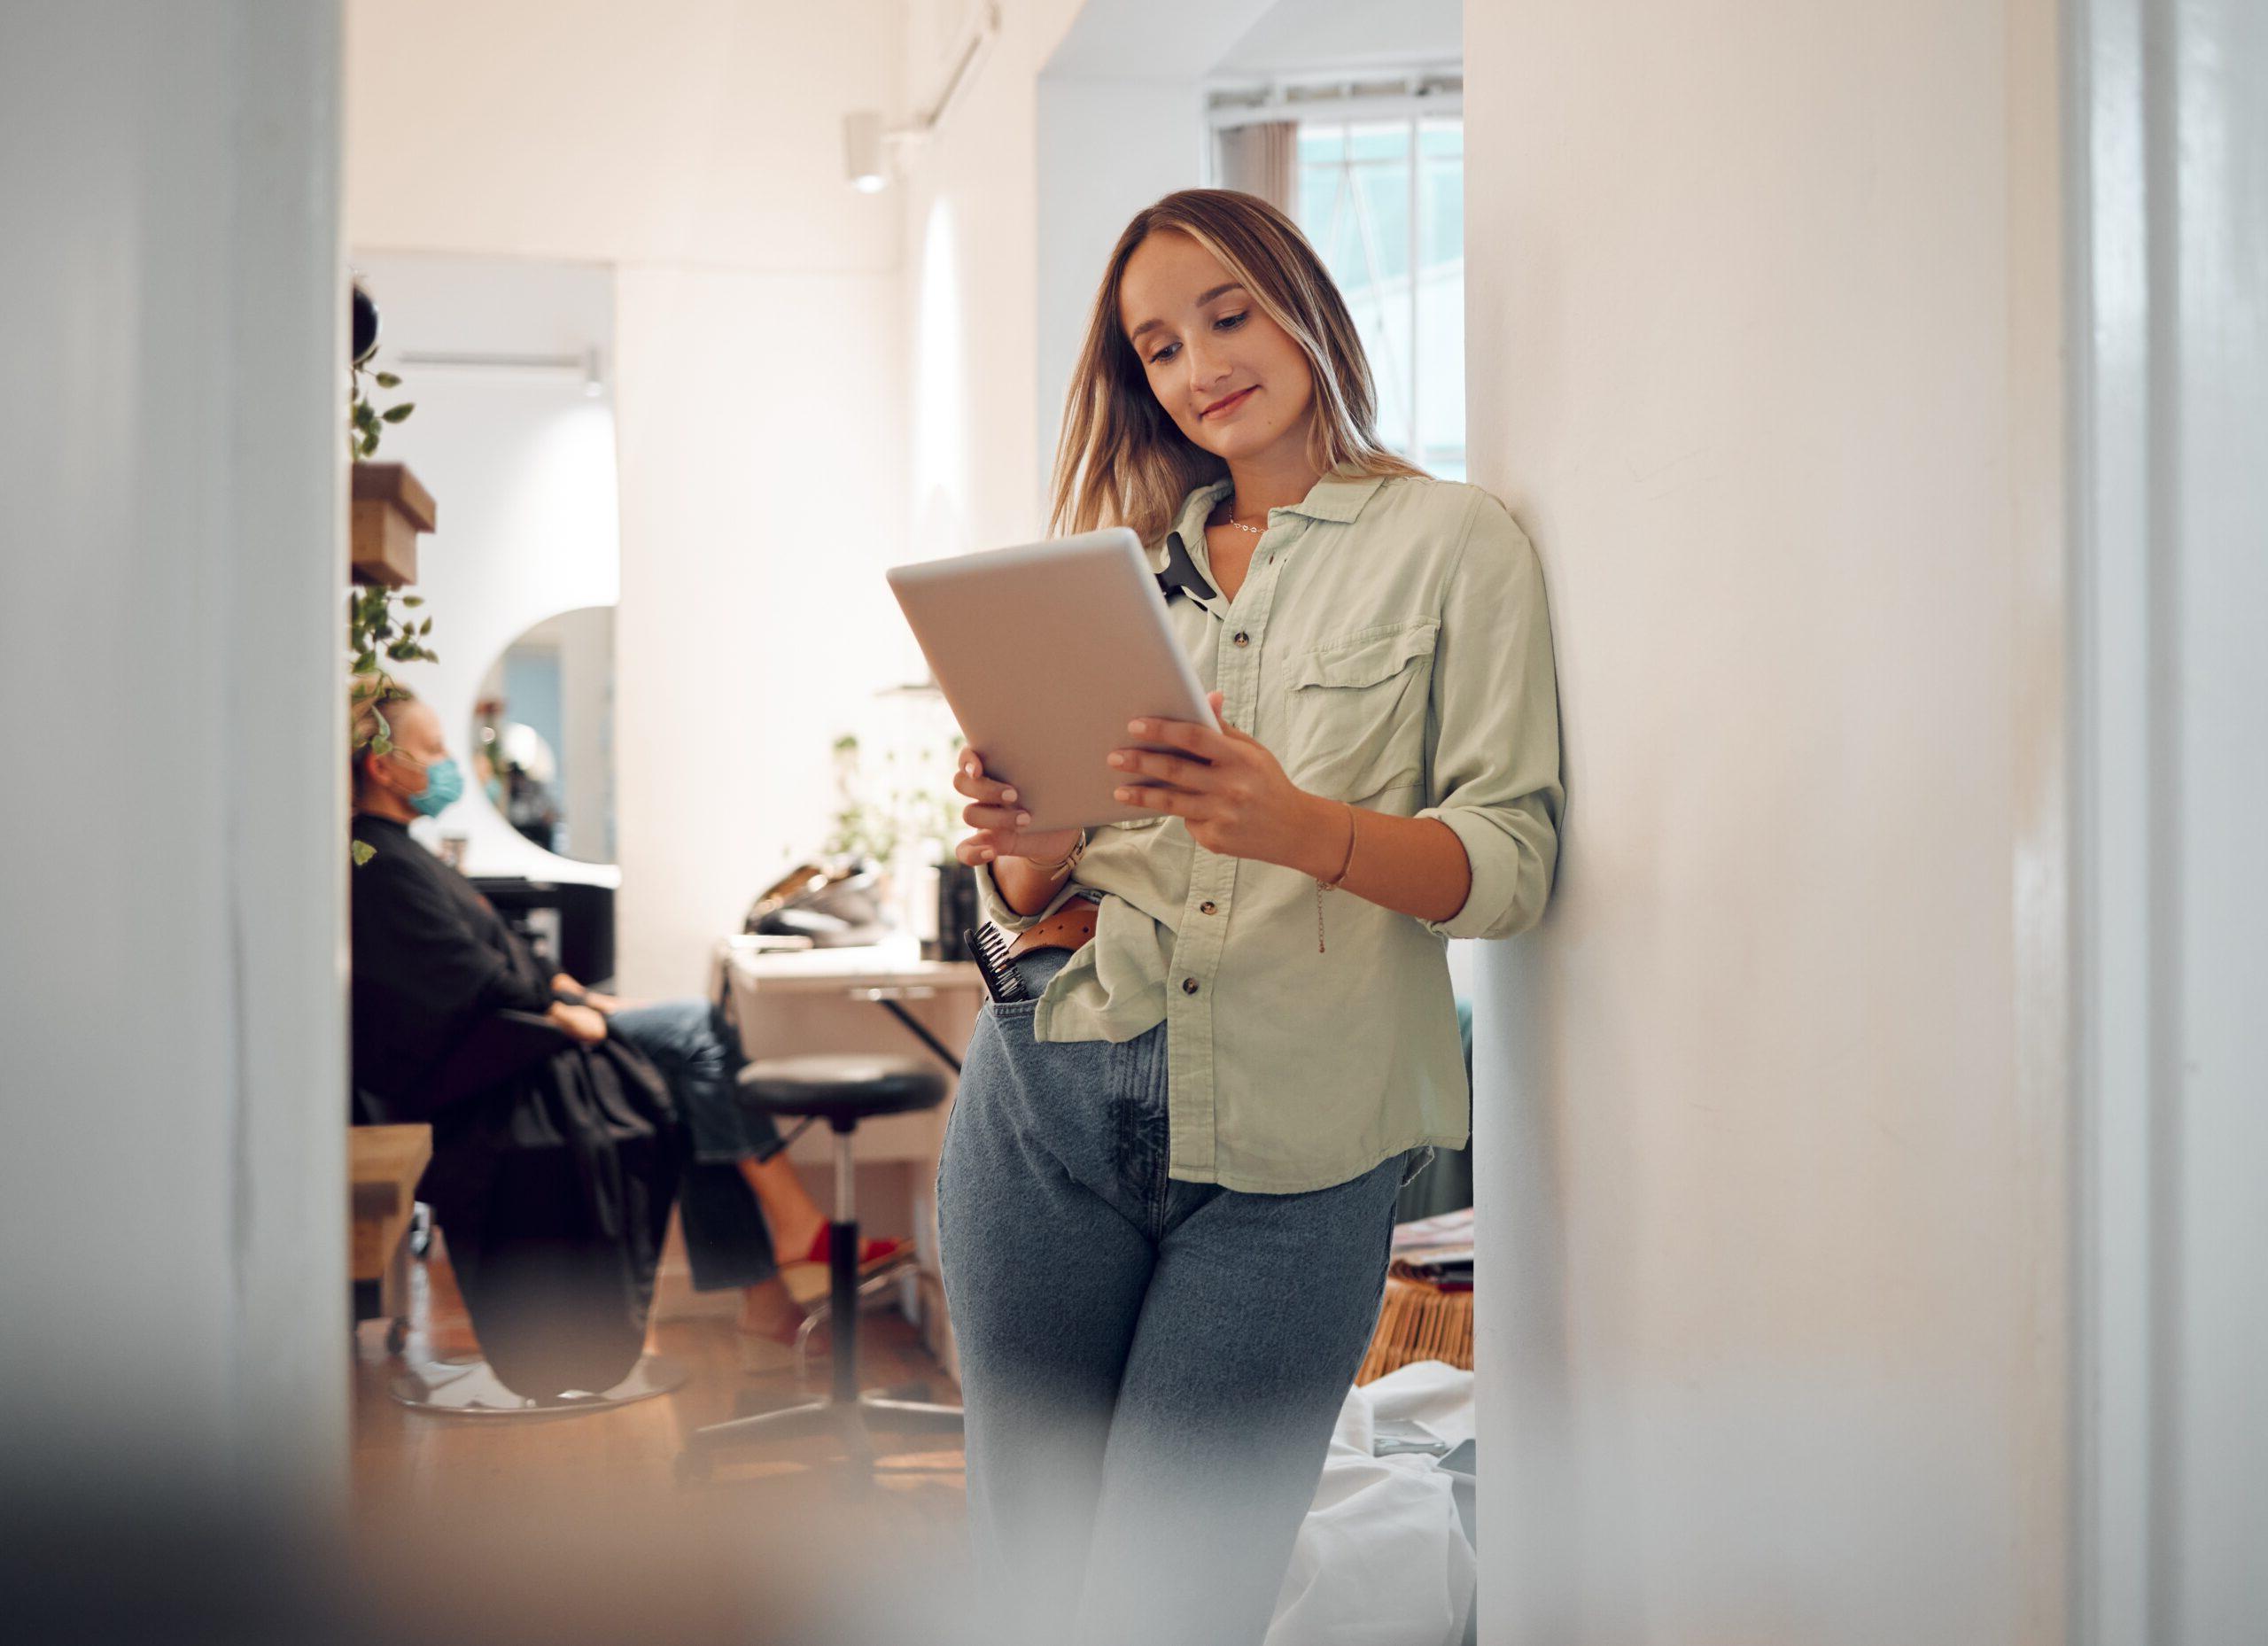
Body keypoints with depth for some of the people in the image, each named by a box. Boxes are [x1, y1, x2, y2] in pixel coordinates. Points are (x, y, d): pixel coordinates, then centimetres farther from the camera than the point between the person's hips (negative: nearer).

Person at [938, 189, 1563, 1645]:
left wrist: (1303, 829, -23)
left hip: (1290, 1151, -3)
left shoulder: (1452, 541, 5)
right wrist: (1033, 847, -8)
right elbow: (1030, 908, 16)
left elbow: (1516, 860, -5)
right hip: (1050, 1104, 4)